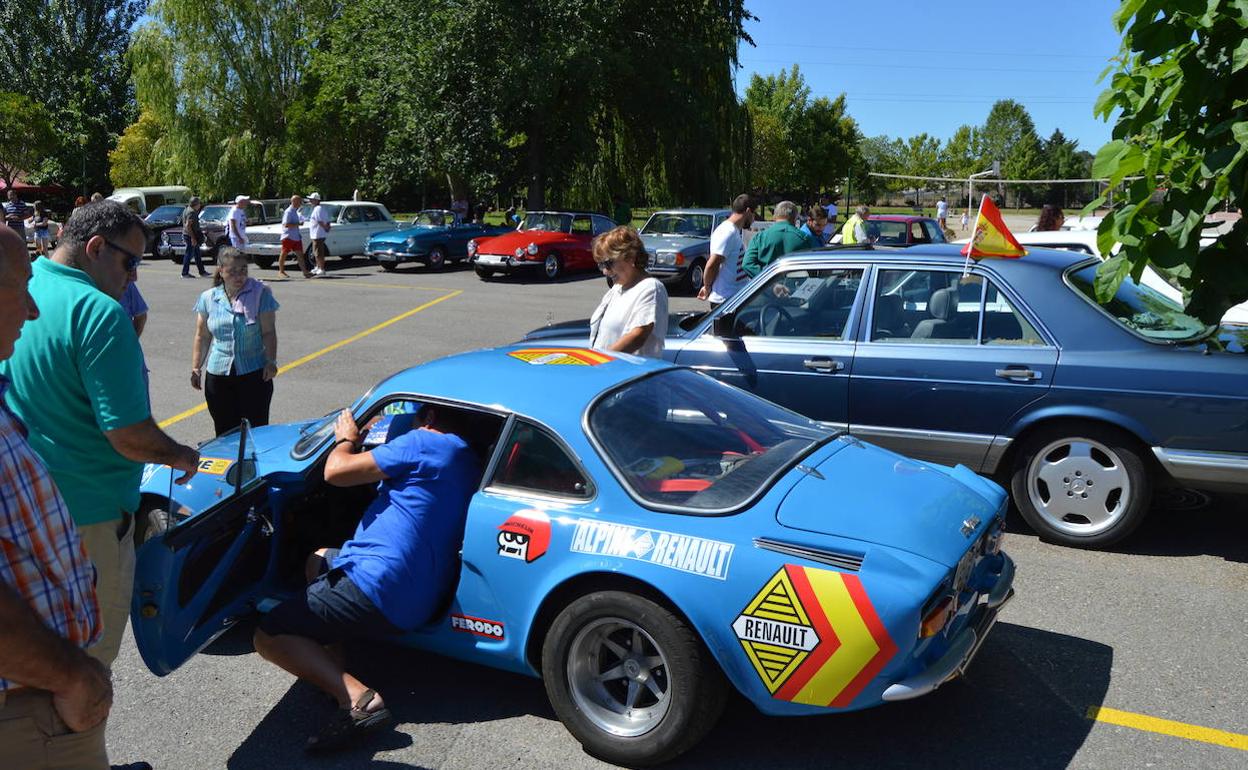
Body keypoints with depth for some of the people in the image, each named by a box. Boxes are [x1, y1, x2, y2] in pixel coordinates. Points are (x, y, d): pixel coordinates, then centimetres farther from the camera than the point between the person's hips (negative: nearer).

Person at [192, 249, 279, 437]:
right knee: (224, 432, 7)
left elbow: (268, 332, -3)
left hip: (254, 373, -2)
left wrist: (271, 361, -15)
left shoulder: (260, 294, -1)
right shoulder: (208, 298, 6)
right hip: (218, 375, 3)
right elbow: (202, 337, 11)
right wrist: (196, 369, 9)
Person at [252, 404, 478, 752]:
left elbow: (336, 471, -9)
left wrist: (345, 439, 10)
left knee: (268, 638, -4)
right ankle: (334, 671, 14)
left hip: (379, 584, -10)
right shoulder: (468, 464, 15)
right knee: (319, 559, 32)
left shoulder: (425, 443, -10)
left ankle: (358, 697, -21)